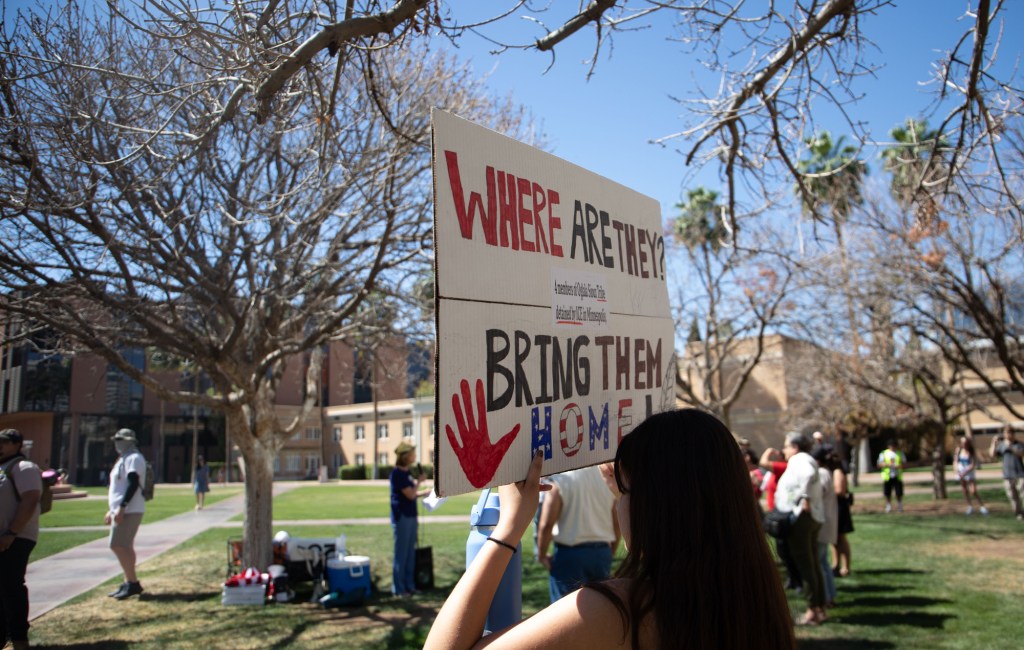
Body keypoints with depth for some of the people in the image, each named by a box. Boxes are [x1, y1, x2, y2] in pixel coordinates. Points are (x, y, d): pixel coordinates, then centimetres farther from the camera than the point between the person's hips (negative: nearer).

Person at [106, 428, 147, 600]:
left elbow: (133, 484, -22)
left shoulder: (134, 458, -12)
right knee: (124, 546, 12)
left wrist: (121, 507, -27)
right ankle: (129, 583, 17)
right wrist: (111, 510, 23)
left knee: (118, 545, -11)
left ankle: (133, 583, -7)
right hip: (121, 510, 10)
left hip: (129, 510, -10)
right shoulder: (123, 459, 20)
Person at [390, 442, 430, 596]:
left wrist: (427, 492, 12)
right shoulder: (397, 473, -15)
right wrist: (419, 481, -6)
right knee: (401, 553, -2)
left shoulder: (407, 472, 12)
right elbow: (410, 495, -18)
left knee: (410, 553, 12)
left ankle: (409, 585, 20)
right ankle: (398, 588, 7)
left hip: (410, 517, 9)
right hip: (401, 518, -9)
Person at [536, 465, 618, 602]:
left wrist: (541, 555, -2)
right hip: (603, 553, 5)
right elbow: (617, 524, 7)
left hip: (569, 553, -4)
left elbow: (547, 524, -16)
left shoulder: (560, 479, -13)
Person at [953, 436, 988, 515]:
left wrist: (965, 472, -19)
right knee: (965, 490, 8)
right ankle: (970, 506, 20)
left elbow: (973, 465, -13)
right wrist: (957, 470, -9)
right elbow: (956, 461, 3)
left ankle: (982, 506, 3)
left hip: (969, 473, -3)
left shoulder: (972, 452, -11)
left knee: (974, 491, -10)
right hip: (960, 473, 3)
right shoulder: (959, 450, -2)